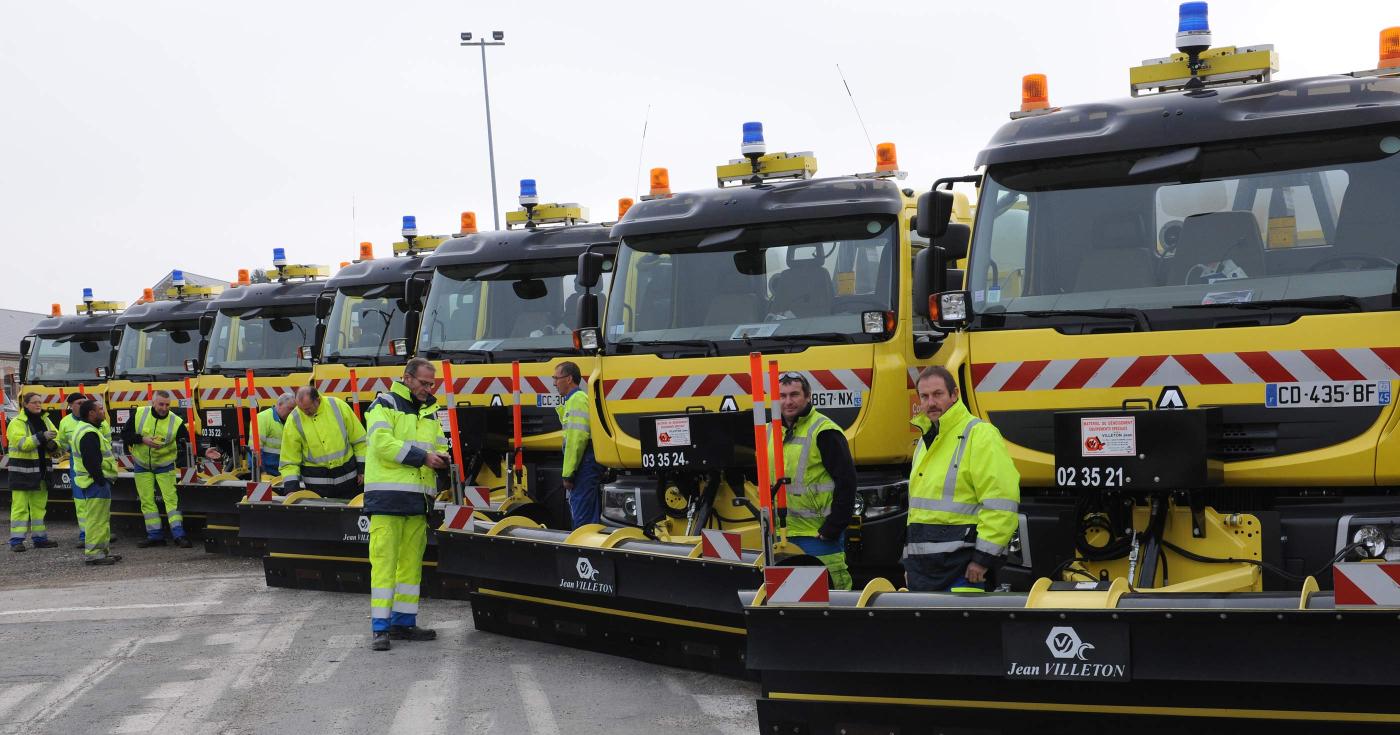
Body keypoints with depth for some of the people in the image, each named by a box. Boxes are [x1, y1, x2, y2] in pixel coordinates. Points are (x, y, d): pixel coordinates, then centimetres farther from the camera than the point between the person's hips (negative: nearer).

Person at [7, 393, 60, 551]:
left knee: (39, 506, 13)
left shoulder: (45, 421, 12)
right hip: (22, 471, -6)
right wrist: (42, 437, -29)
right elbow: (21, 443, -21)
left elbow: (57, 442, 11)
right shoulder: (17, 423, -7)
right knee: (20, 507, -6)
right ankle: (16, 540, -4)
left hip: (41, 471, 6)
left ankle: (39, 538, 21)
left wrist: (52, 445, -12)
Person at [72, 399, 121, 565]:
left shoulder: (91, 429, 15)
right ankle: (92, 554, -7)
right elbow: (91, 462, -24)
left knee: (103, 518, 18)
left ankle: (102, 551, 26)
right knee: (97, 519, -9)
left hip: (98, 481, 12)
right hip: (97, 483, -12)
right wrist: (101, 481, -22)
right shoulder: (89, 434, -19)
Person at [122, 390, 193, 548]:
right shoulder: (139, 414, -11)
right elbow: (125, 434, -7)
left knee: (171, 498, -10)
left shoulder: (176, 422, -16)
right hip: (142, 465, 2)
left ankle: (179, 535, -10)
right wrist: (143, 440, -22)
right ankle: (155, 536, 14)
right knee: (147, 501, 6)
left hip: (164, 466, -2)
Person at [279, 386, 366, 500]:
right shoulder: (294, 420, -9)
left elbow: (359, 439, 1)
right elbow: (289, 460, -5)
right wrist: (291, 488, -16)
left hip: (348, 477, 1)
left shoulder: (338, 406, -7)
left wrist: (362, 468, 0)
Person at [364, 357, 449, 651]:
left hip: (419, 496, 7)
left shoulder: (430, 412, 20)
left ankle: (404, 622, 16)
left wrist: (442, 458, -3)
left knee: (412, 561, 8)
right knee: (384, 560, -8)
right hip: (387, 495, -7)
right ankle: (380, 628, -6)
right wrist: (421, 456, -15)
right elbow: (383, 443, -14)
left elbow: (440, 446, 21)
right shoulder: (385, 404, -2)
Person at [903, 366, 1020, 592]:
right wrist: (909, 560, 23)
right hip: (923, 565, 9)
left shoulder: (979, 435, -10)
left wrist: (984, 557, -19)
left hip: (962, 566, -9)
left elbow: (1001, 502, -18)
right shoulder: (925, 441, 19)